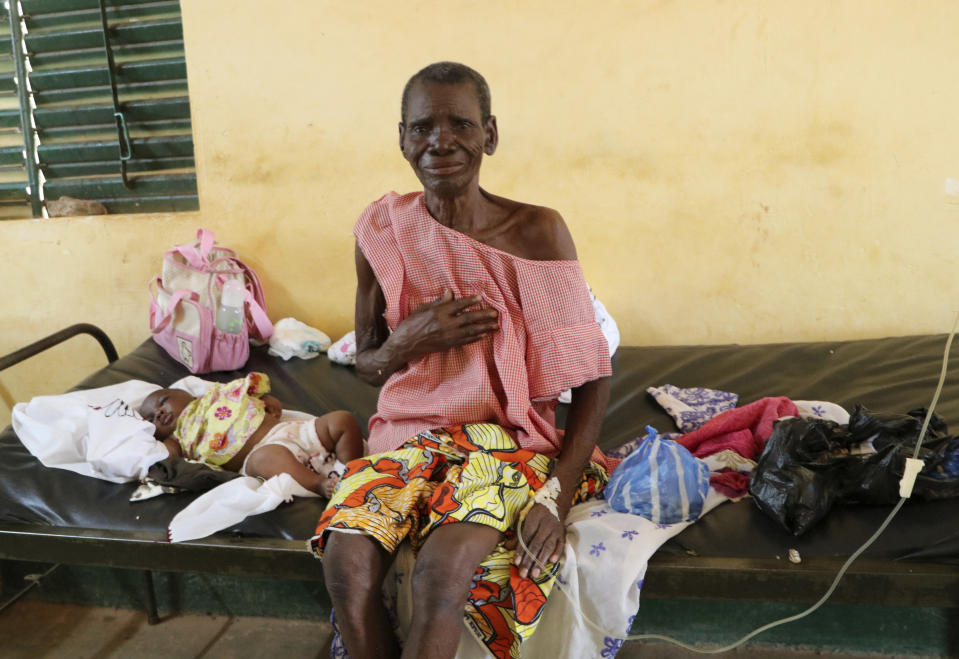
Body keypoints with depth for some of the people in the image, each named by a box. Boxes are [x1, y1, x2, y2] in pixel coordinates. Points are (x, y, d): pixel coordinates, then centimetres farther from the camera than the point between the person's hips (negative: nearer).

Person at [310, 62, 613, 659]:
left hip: (511, 437, -2)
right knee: (346, 560, -24)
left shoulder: (537, 231, -8)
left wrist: (557, 494, -15)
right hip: (409, 432, 3)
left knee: (442, 572, -29)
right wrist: (406, 342, -14)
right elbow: (366, 365, 10)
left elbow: (593, 374, -5)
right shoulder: (382, 229, -1)